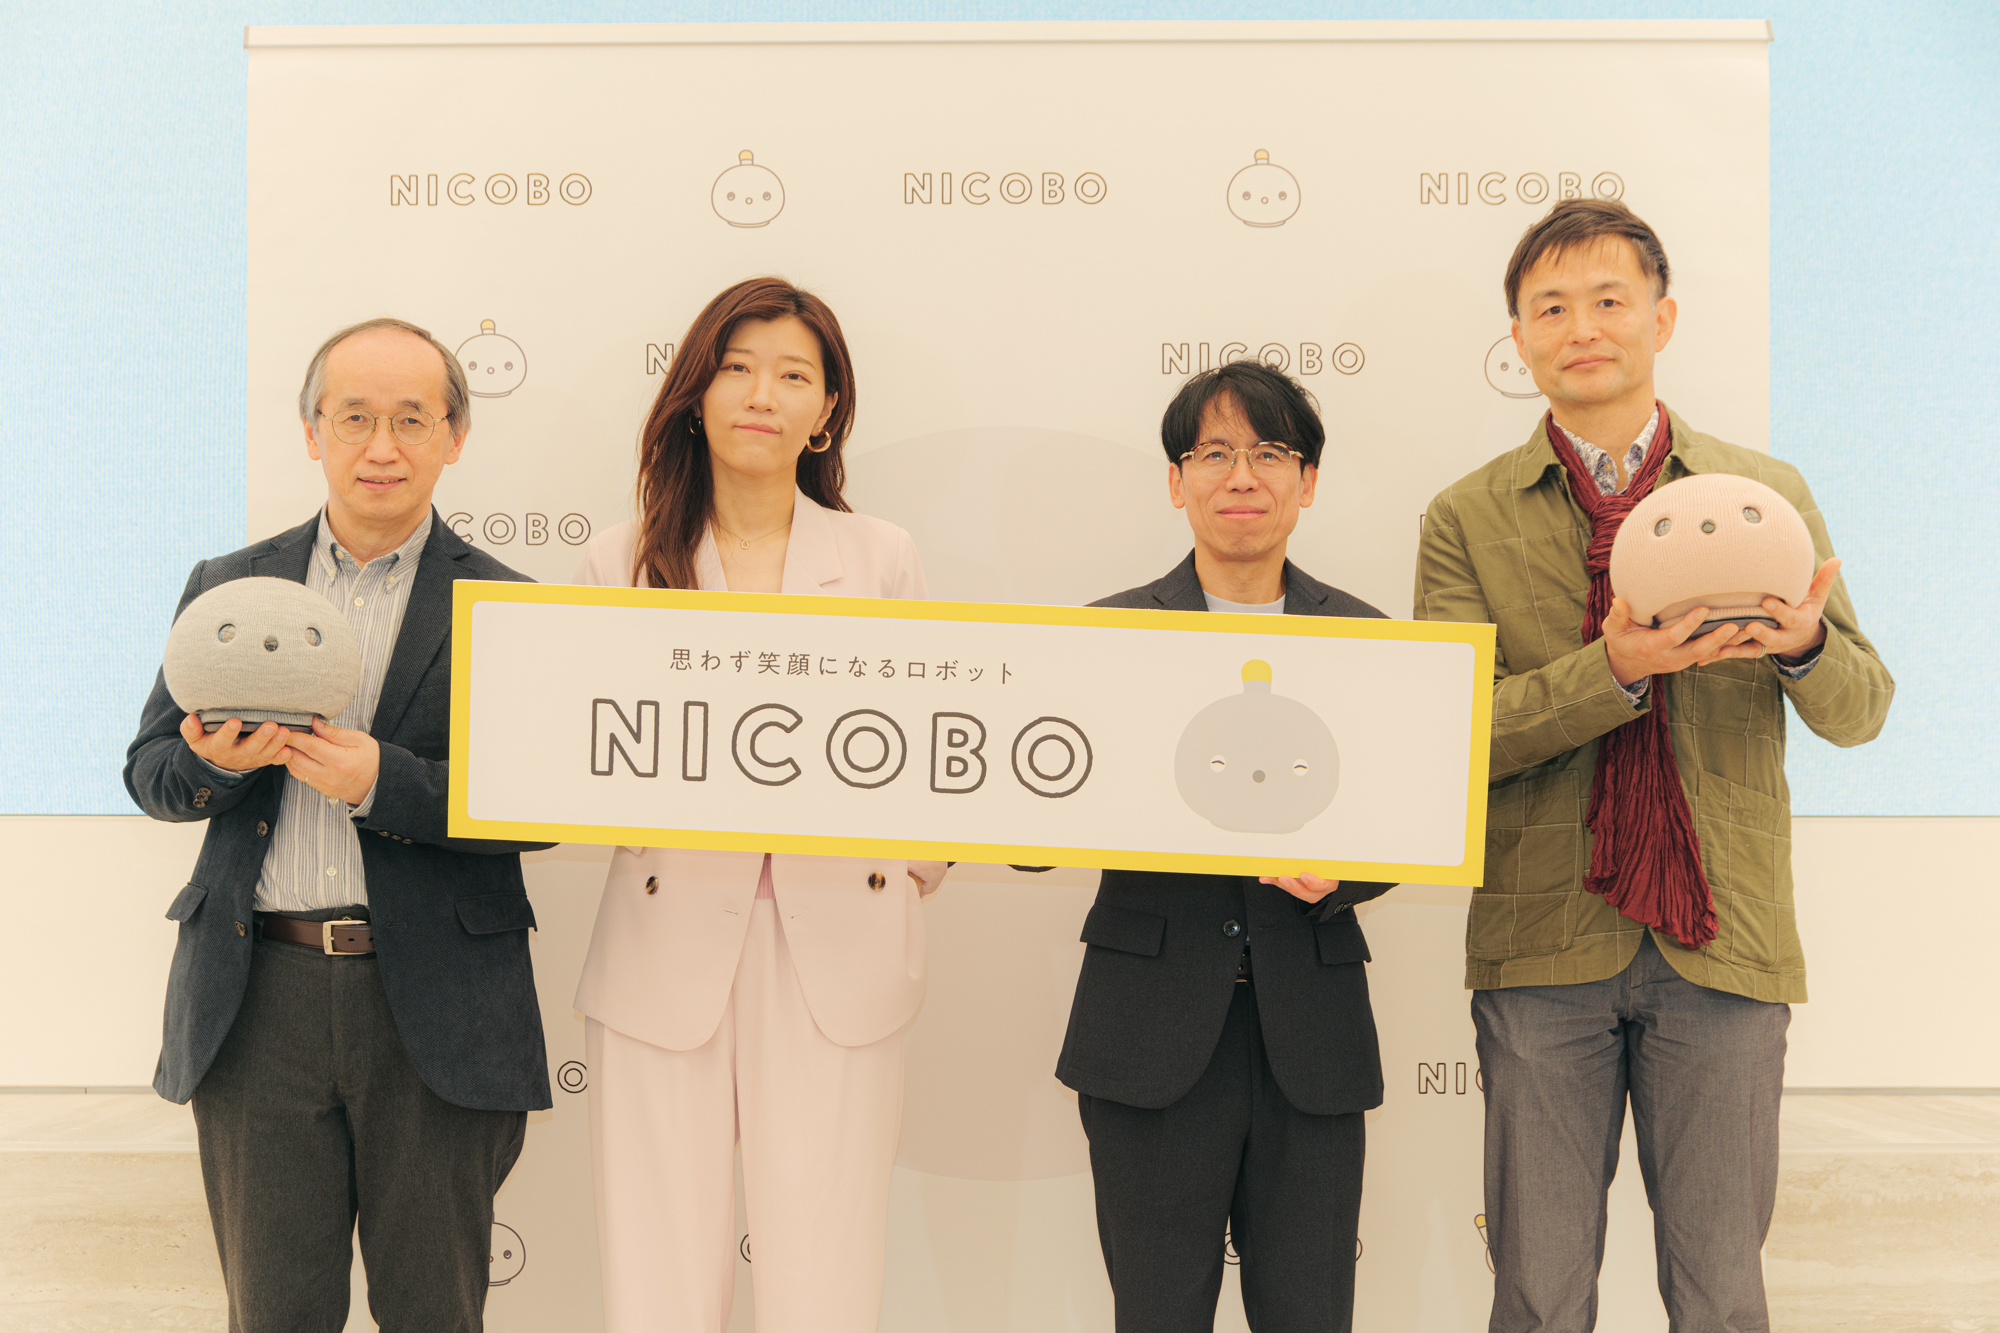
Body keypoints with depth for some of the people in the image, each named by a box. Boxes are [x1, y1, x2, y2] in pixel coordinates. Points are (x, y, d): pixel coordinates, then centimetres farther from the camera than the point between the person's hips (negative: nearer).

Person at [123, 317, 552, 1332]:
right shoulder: (226, 588, 10)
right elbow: (149, 772, 12)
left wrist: (382, 782, -19)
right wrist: (215, 763, -11)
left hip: (434, 1009, -2)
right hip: (256, 1000, 3)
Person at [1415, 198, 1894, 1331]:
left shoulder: (1770, 494, 7)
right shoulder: (1468, 518, 2)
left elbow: (1861, 709, 6)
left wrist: (1804, 642, -17)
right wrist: (1613, 671, -22)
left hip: (1725, 944, 1)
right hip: (1542, 945, -1)